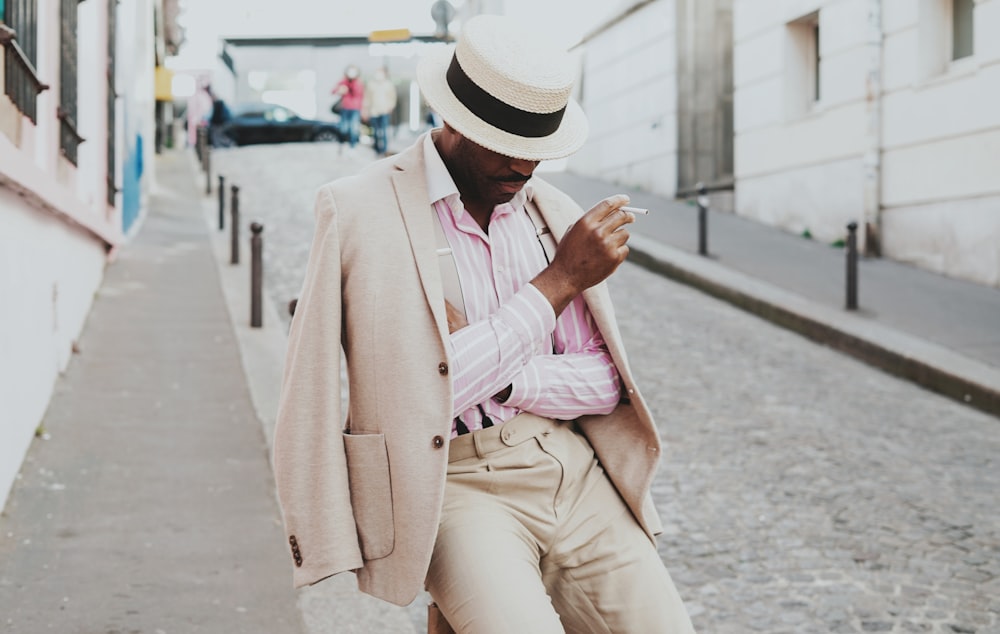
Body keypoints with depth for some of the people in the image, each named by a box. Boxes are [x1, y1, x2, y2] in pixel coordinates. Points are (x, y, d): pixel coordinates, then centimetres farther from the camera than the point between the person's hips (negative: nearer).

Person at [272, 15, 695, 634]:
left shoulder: (555, 212, 9)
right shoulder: (361, 210, -7)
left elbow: (604, 384, 9)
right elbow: (428, 390, -12)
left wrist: (495, 378, -9)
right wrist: (558, 282, -11)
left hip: (573, 469, 5)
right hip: (455, 485, -4)